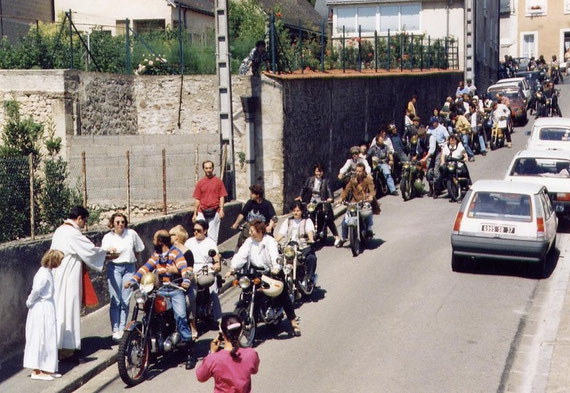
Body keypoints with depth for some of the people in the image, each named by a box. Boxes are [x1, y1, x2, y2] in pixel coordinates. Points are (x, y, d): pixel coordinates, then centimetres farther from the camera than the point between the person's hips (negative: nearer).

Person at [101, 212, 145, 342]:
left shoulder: (131, 234, 2)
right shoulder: (108, 237, -1)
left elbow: (138, 250, 15)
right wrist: (108, 251, -32)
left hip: (129, 268, 1)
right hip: (114, 268, -1)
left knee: (125, 301, 1)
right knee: (115, 301, -5)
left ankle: (122, 329, 10)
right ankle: (115, 330, -1)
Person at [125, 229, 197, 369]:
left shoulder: (176, 253, -5)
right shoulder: (156, 254, 17)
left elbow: (183, 267, -19)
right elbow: (146, 267, 11)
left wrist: (186, 280, -39)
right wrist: (133, 280, -3)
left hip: (176, 289, -6)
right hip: (161, 290, 6)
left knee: (180, 316, -20)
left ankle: (189, 353, -17)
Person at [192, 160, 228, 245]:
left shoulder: (218, 181, 3)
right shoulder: (200, 182, 8)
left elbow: (222, 197, 2)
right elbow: (197, 199, 10)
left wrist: (221, 209, -9)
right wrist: (195, 214, 7)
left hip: (214, 212, -2)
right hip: (202, 212, 2)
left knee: (213, 235, 1)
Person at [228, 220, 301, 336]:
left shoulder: (269, 241, -14)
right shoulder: (249, 242, 0)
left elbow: (274, 255, -30)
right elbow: (241, 255, -10)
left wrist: (276, 268, -49)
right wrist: (233, 268, -26)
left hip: (272, 272, -4)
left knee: (283, 296, -6)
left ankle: (294, 323, 3)